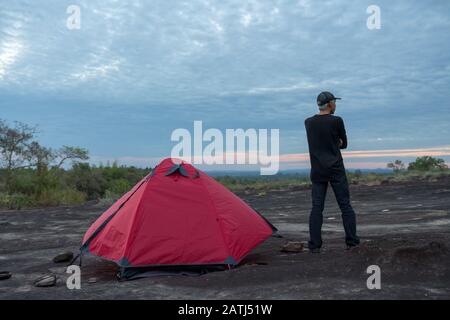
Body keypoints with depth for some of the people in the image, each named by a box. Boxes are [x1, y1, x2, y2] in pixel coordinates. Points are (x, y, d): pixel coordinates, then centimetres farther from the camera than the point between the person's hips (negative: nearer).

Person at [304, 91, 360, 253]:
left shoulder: (308, 122, 5)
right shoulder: (336, 121, -7)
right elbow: (344, 144, 5)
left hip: (317, 171, 3)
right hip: (336, 169, -3)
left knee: (317, 207, 4)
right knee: (345, 205, 6)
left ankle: (315, 245, 2)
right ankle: (352, 242, 10)